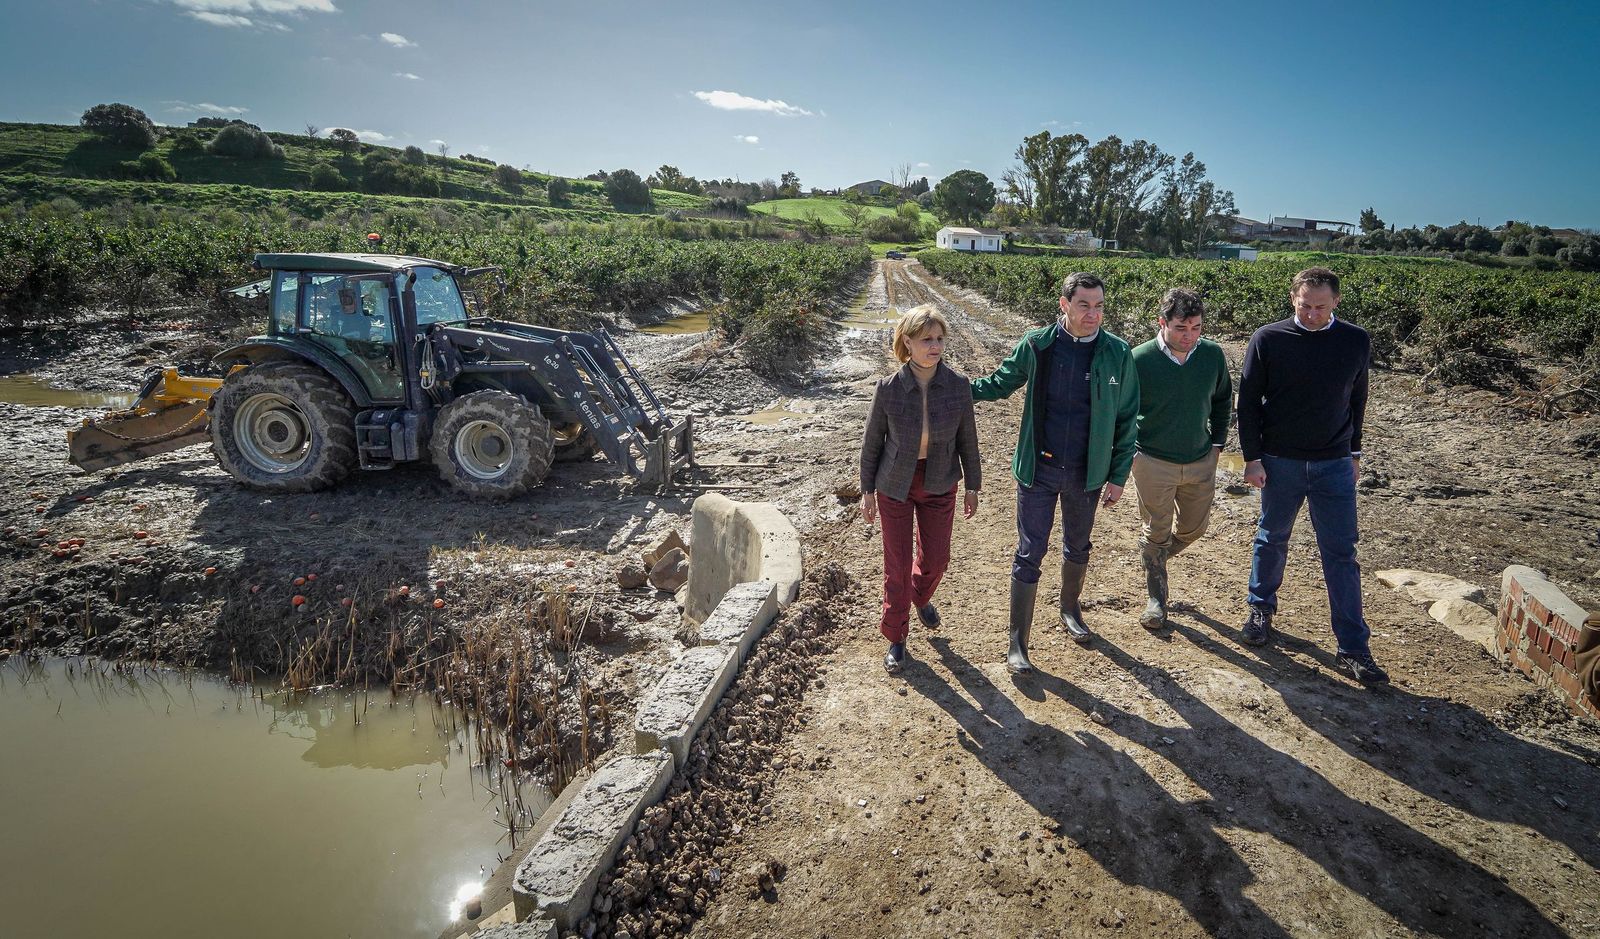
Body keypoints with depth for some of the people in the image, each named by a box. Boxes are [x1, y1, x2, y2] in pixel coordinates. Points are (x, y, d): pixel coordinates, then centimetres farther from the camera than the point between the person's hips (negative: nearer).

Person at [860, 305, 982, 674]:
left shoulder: (958, 385, -14)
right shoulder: (889, 388, -18)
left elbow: (967, 438, -2)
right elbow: (872, 442, -6)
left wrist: (973, 485, 5)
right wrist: (867, 491, -1)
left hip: (939, 484, 2)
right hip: (895, 485, -2)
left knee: (936, 559, 13)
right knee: (897, 565, 6)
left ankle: (920, 595, 49)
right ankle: (895, 637, 26)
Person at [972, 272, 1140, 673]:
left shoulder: (1117, 353, -7)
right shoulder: (1036, 345, -10)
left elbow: (1126, 418, 0)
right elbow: (1000, 383, 6)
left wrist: (1118, 475, -1)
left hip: (1087, 473, 2)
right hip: (1038, 468, -2)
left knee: (1077, 546, 21)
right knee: (1029, 553, 2)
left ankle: (1070, 609, 47)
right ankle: (1018, 642, 14)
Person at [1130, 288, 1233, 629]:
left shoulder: (1212, 354, -7)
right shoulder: (1139, 360, -19)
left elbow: (1223, 399, 12)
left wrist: (1217, 442, 7)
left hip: (1201, 461, 4)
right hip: (1154, 463, -4)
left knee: (1194, 528, 17)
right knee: (1156, 533, 8)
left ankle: (1154, 558, 45)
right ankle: (1156, 598, 25)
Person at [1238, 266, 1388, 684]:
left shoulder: (1356, 341, -1)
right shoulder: (1268, 339, -8)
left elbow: (1357, 399, 11)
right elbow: (1248, 400, -4)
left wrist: (1353, 450, 13)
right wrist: (1253, 457, -7)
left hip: (1334, 464, 1)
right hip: (1279, 462, -1)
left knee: (1341, 554, 3)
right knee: (1271, 540, 14)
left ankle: (1354, 647, 8)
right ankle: (1261, 610, 35)